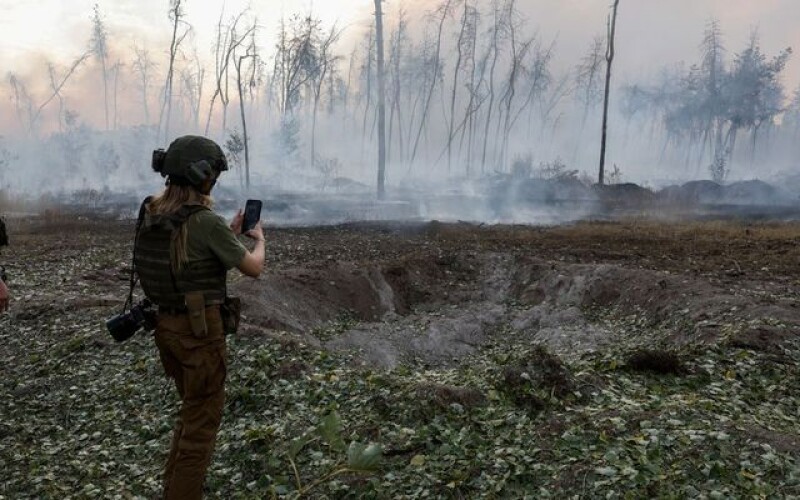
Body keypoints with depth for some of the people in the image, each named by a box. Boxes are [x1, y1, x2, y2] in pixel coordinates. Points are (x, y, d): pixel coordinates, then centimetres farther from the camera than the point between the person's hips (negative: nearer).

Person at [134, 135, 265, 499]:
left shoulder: (152, 215, 4)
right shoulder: (207, 222, -21)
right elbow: (253, 268, -11)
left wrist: (231, 234, 17)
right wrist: (260, 239, 8)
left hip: (167, 325, 9)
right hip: (200, 330, -8)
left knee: (193, 409, 26)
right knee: (202, 419, 7)